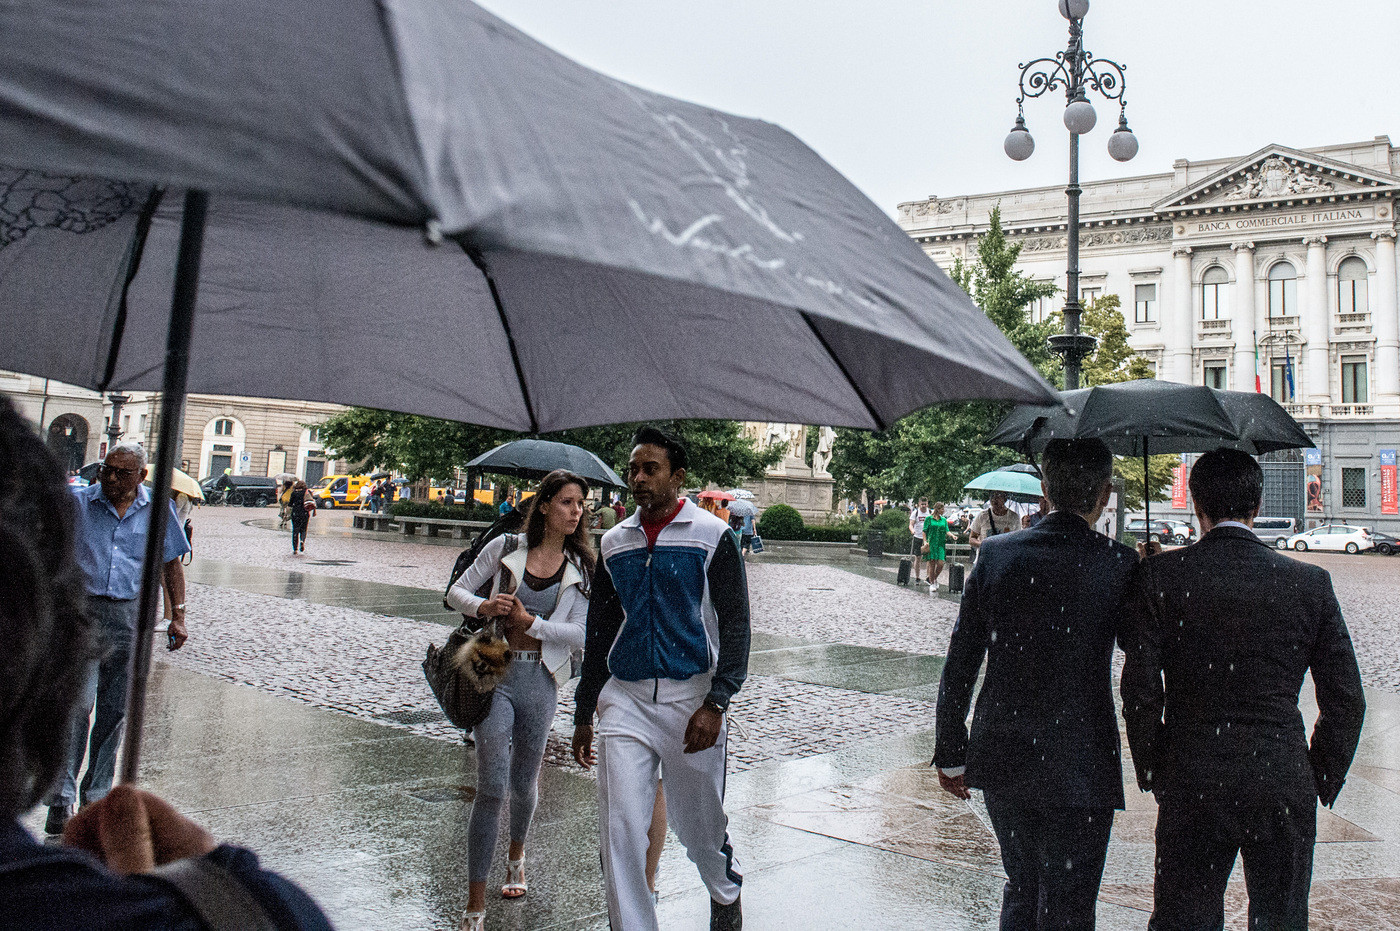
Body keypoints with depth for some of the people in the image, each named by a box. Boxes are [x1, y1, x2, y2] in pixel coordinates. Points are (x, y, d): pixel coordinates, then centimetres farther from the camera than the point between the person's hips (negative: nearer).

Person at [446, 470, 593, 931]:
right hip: (496, 673, -2)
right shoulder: (507, 546, -2)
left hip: (541, 681, 2)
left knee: (523, 784, 16)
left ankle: (517, 853, 49)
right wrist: (483, 606, -16)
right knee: (491, 788, -9)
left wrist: (529, 621, -15)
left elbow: (580, 634, -5)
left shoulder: (581, 567, 2)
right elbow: (456, 591, 4)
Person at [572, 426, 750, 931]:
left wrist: (715, 704, -15)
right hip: (624, 699, 3)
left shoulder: (713, 537, -3)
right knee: (619, 830, -4)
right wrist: (584, 713, 16)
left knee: (699, 824, 12)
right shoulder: (614, 543, 9)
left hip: (691, 697, -3)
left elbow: (735, 627, -5)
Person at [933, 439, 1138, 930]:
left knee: (1020, 889, 23)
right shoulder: (1119, 564, -12)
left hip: (1001, 761, 3)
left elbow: (959, 664, -1)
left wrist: (950, 755, 9)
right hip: (1079, 770, -3)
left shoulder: (996, 553, -4)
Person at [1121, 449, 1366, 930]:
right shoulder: (1311, 582, -2)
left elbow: (1141, 690, -9)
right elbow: (1345, 701, 1)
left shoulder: (1162, 574, -8)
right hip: (1285, 785, 2)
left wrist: (1151, 772, 5)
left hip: (1192, 783, -1)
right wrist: (1323, 782, 13)